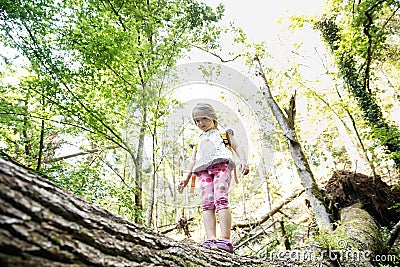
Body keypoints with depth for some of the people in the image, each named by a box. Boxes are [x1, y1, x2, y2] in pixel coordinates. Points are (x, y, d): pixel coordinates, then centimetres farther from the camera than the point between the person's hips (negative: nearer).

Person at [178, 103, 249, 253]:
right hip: (204, 170, 4)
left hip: (221, 164, -4)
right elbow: (193, 160, 29)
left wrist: (244, 161, -6)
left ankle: (225, 240, -29)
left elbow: (237, 147, 15)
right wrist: (186, 178, 15)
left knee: (221, 199, -22)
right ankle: (211, 239, -24)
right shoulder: (198, 140, 37)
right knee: (207, 203, -14)